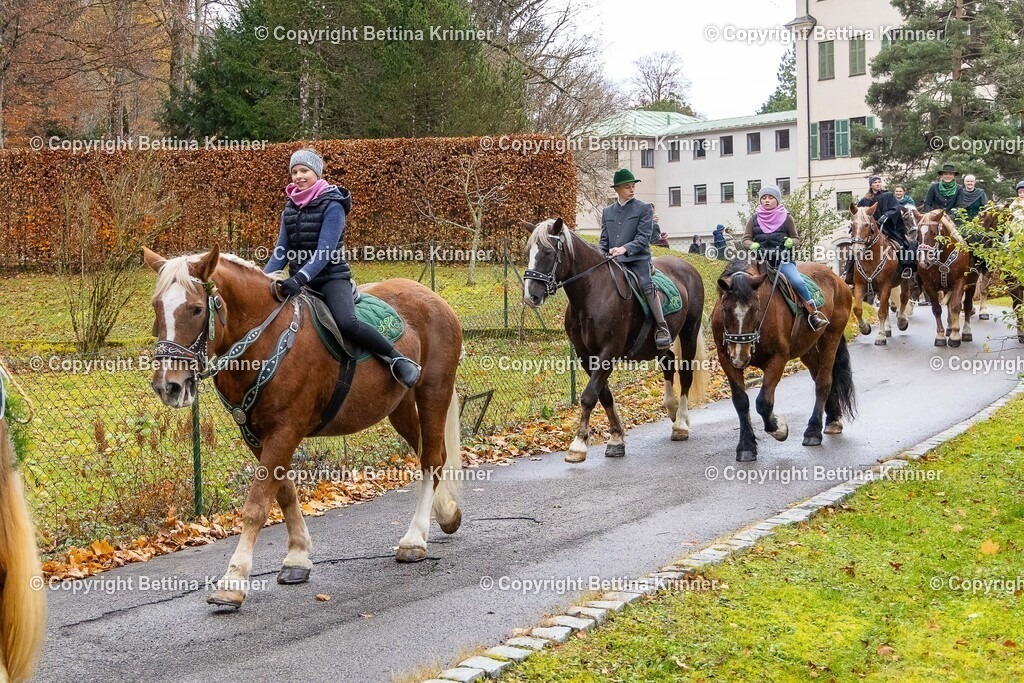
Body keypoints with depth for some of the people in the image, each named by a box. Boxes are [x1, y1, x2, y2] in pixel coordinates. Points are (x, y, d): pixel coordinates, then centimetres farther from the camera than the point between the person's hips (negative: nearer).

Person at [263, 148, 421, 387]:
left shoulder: (332, 205, -10)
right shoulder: (290, 208, 10)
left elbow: (324, 252, -19)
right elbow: (281, 252, 10)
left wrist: (300, 278, -32)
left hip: (332, 277, -7)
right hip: (298, 281, 7)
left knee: (347, 322, -31)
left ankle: (399, 361, -19)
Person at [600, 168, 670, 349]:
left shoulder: (644, 208, 5)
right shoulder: (607, 212, 18)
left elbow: (643, 238, -6)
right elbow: (604, 240, 18)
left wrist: (625, 249, -22)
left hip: (637, 259, -5)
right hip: (613, 261, 5)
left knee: (646, 285, -26)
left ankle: (662, 329, -26)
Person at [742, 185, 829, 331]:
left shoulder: (786, 218, 8)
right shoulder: (754, 219, 11)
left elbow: (796, 238, 13)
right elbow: (745, 240, 9)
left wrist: (791, 242, -11)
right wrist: (752, 245, -14)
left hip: (782, 260, -2)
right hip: (761, 260, 2)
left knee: (798, 282, -24)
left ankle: (813, 314, -11)